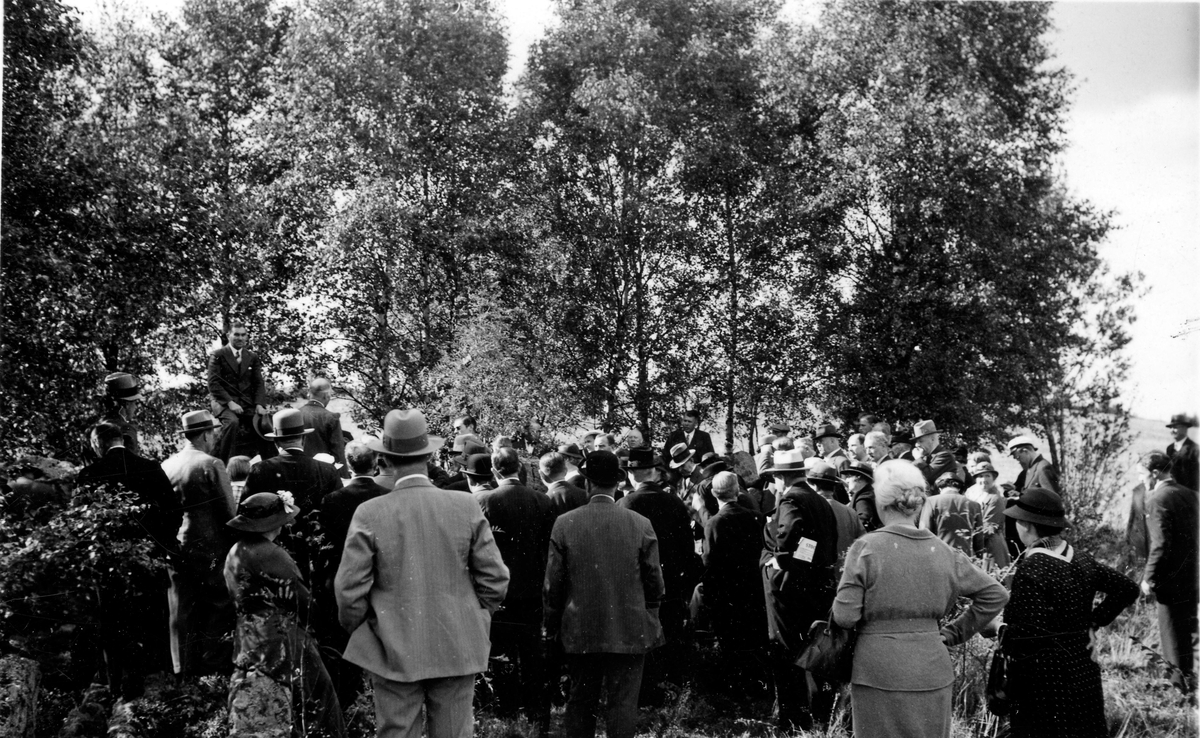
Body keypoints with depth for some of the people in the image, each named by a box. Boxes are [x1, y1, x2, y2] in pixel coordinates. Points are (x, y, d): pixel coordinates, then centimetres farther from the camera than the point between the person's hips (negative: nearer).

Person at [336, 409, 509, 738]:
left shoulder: (370, 514, -10)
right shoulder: (466, 507, -6)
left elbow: (349, 589, -8)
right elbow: (495, 579, -3)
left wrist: (360, 629, 10)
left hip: (394, 652, -1)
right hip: (458, 649, 2)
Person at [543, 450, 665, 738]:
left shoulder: (565, 523, -7)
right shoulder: (641, 525, -8)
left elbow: (553, 584, -2)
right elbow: (654, 582, -2)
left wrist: (552, 627, 10)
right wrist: (650, 620, 14)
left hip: (579, 632, 1)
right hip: (629, 632, -1)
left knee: (580, 703, 14)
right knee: (623, 703, 5)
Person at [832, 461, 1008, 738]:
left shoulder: (866, 547, -10)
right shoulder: (943, 552, 2)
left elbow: (845, 616, -12)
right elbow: (996, 594, 9)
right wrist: (953, 632, 12)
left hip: (879, 671, -3)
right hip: (932, 672, 4)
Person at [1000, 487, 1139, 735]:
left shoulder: (1030, 569, -20)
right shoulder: (1081, 559, 3)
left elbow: (1029, 636, -23)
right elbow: (1127, 589, 13)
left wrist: (999, 631, -5)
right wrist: (1094, 621, 11)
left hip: (1045, 680, -7)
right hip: (1084, 670, 8)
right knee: (1085, 728, 17)